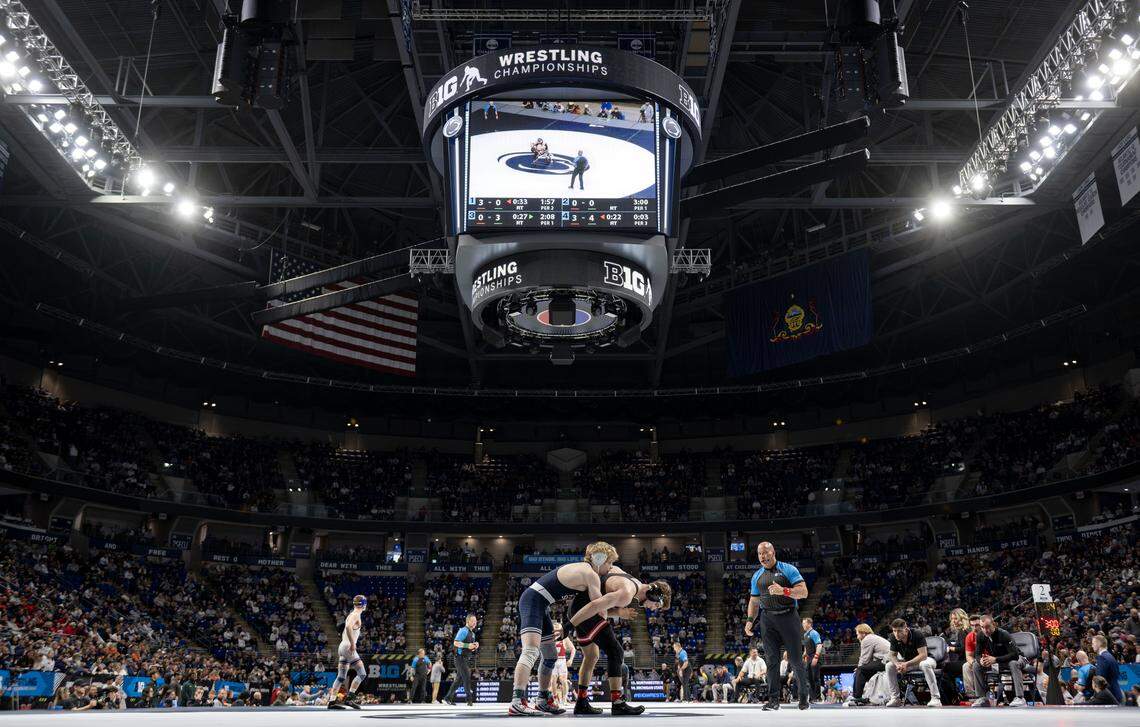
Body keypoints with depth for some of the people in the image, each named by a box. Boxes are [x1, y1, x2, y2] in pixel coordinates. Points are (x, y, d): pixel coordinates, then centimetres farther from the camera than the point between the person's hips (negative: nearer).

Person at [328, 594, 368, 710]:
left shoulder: (351, 615, 20)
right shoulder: (356, 615, -9)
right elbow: (348, 627, -27)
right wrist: (352, 643, -26)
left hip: (342, 647, 10)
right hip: (348, 647, -10)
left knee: (341, 677, 10)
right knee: (362, 673, -6)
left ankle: (332, 700, 8)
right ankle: (349, 697, -8)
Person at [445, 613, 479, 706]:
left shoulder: (472, 633, 18)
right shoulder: (463, 631, -12)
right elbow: (455, 643, -21)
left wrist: (474, 646, 6)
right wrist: (467, 645, -26)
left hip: (467, 659, 10)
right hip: (461, 658, -10)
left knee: (459, 679, 11)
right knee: (467, 678, -11)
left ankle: (448, 698, 19)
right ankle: (470, 700, -8)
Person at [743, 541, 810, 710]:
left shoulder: (788, 569, 0)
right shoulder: (757, 576, 15)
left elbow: (803, 592, -7)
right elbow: (754, 601, 20)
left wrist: (783, 590, -21)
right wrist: (750, 619, 6)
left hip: (788, 616, -3)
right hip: (767, 619, 3)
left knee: (795, 659, 1)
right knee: (771, 659, -1)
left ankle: (804, 696, 17)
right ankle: (773, 699, 1)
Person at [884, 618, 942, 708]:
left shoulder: (917, 635, -28)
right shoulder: (894, 638, -12)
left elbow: (923, 655, -32)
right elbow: (893, 655, -6)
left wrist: (906, 664, -38)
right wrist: (897, 664, -29)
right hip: (907, 662, 5)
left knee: (925, 665, -39)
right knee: (889, 666, -16)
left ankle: (936, 699, -35)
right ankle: (896, 698, -9)